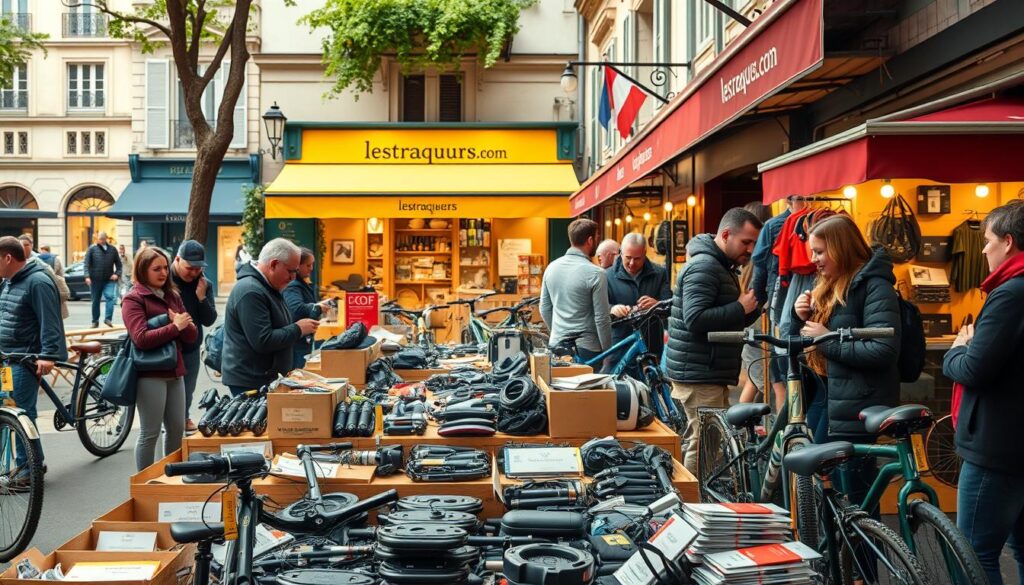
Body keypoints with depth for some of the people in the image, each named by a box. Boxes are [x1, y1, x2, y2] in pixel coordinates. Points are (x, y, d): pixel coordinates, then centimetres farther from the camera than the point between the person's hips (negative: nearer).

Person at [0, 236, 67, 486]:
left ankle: (27, 469, 3)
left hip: (26, 359, -9)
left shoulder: (37, 282, -14)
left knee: (21, 414, -5)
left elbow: (49, 322, -20)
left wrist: (48, 355, -26)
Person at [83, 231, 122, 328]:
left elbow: (118, 263, 14)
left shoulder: (112, 249, 9)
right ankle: (95, 321, 18)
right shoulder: (92, 249, 3)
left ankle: (108, 319, -17)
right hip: (95, 280, -1)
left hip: (109, 280, 1)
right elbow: (87, 264, -2)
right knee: (95, 301, 8)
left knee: (110, 297, -18)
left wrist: (117, 274, -2)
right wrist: (87, 276, -14)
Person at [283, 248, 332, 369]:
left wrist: (320, 304, 6)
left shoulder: (302, 284, 13)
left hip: (305, 339, 11)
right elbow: (297, 310, -35)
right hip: (296, 341, -11)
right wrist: (318, 308, -23)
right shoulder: (292, 286, -20)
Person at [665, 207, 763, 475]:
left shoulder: (721, 266, 20)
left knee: (698, 442, 15)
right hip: (699, 375, -11)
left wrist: (751, 309, 4)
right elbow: (695, 320, -25)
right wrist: (741, 308, -16)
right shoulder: (704, 266, -14)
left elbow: (725, 322, 23)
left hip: (708, 373, 11)